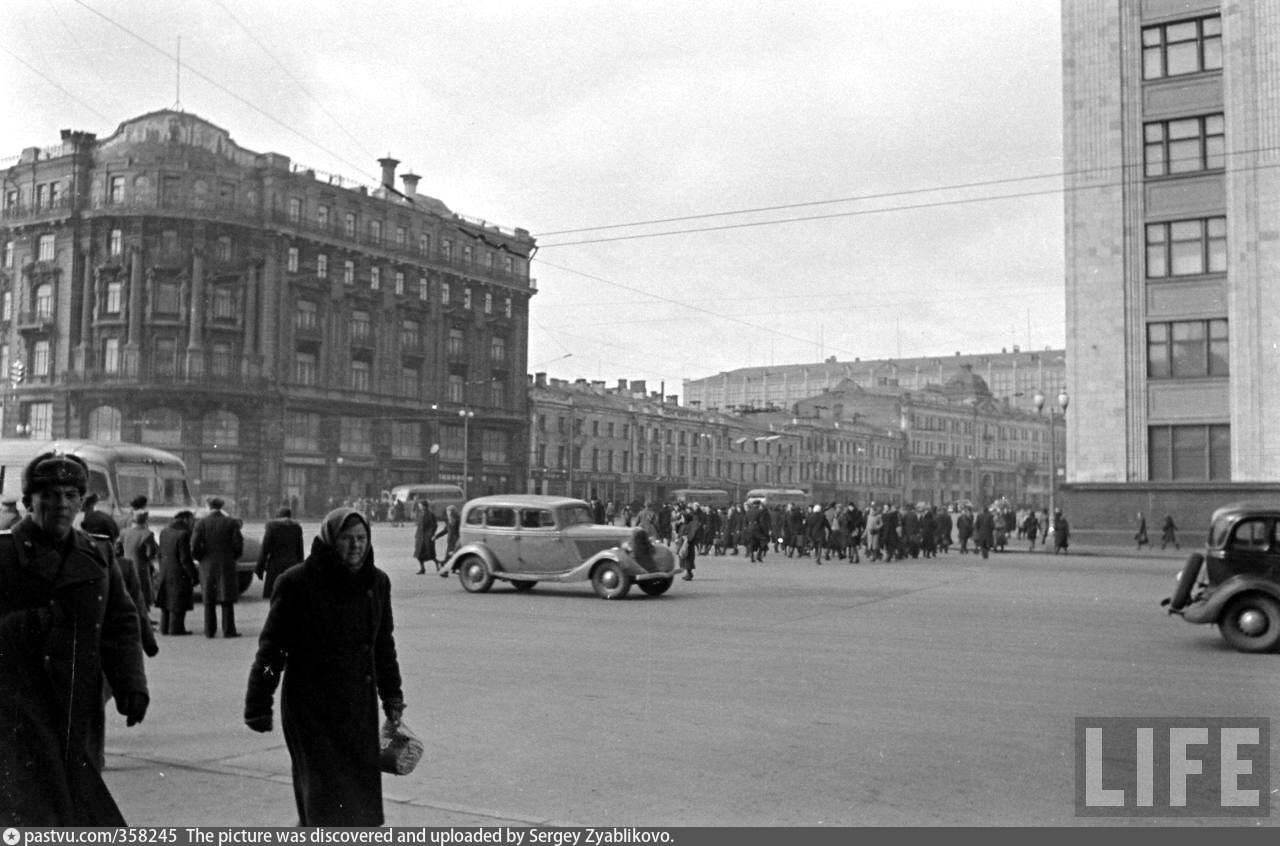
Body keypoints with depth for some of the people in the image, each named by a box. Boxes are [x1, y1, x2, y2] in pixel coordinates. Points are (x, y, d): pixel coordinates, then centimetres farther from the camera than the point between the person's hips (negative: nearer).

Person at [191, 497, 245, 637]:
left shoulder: (201, 523, -2)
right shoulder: (232, 522, -4)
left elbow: (195, 546, -8)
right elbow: (238, 545, -6)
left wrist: (201, 559, 8)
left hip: (207, 566, 1)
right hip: (226, 566, -1)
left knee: (209, 599, 10)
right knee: (227, 599, 1)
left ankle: (210, 630, 10)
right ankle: (228, 630, -3)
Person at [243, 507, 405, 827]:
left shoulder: (376, 582, 4)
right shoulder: (297, 583, -11)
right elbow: (271, 647, -8)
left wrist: (392, 696, 16)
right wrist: (258, 706, -10)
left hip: (359, 705, 5)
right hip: (309, 706, -5)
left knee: (360, 791, 9)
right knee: (325, 789, -7)